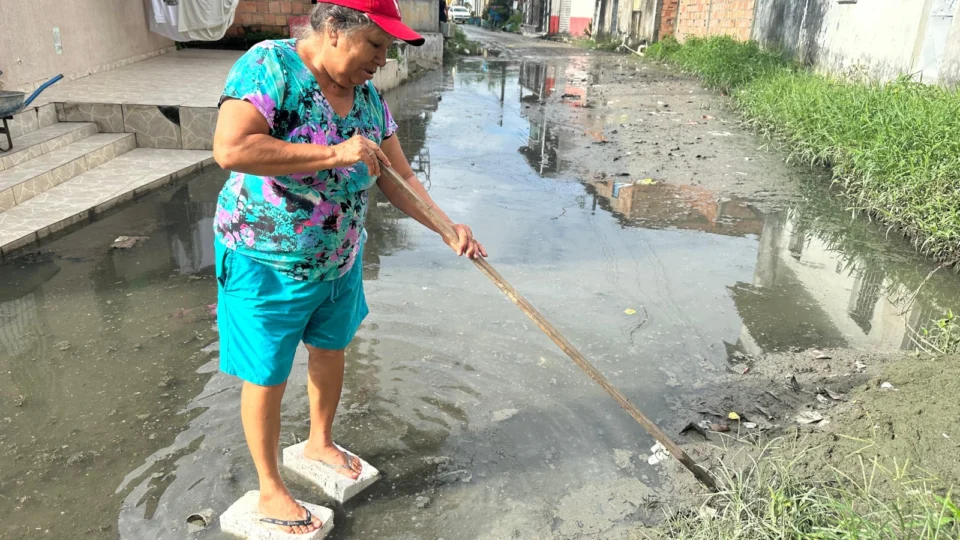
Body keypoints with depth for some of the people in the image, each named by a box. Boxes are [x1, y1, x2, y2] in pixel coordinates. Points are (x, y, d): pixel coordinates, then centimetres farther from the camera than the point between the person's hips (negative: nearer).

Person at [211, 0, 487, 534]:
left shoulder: (368, 94, -2)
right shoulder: (270, 65, -22)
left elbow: (398, 178, 0)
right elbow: (230, 149, -35)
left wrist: (447, 227, -15)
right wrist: (334, 154, -34)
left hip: (341, 259, 7)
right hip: (268, 265, -6)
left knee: (331, 351, 23)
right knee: (268, 380, 9)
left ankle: (321, 443, 51)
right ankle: (270, 490, 32)